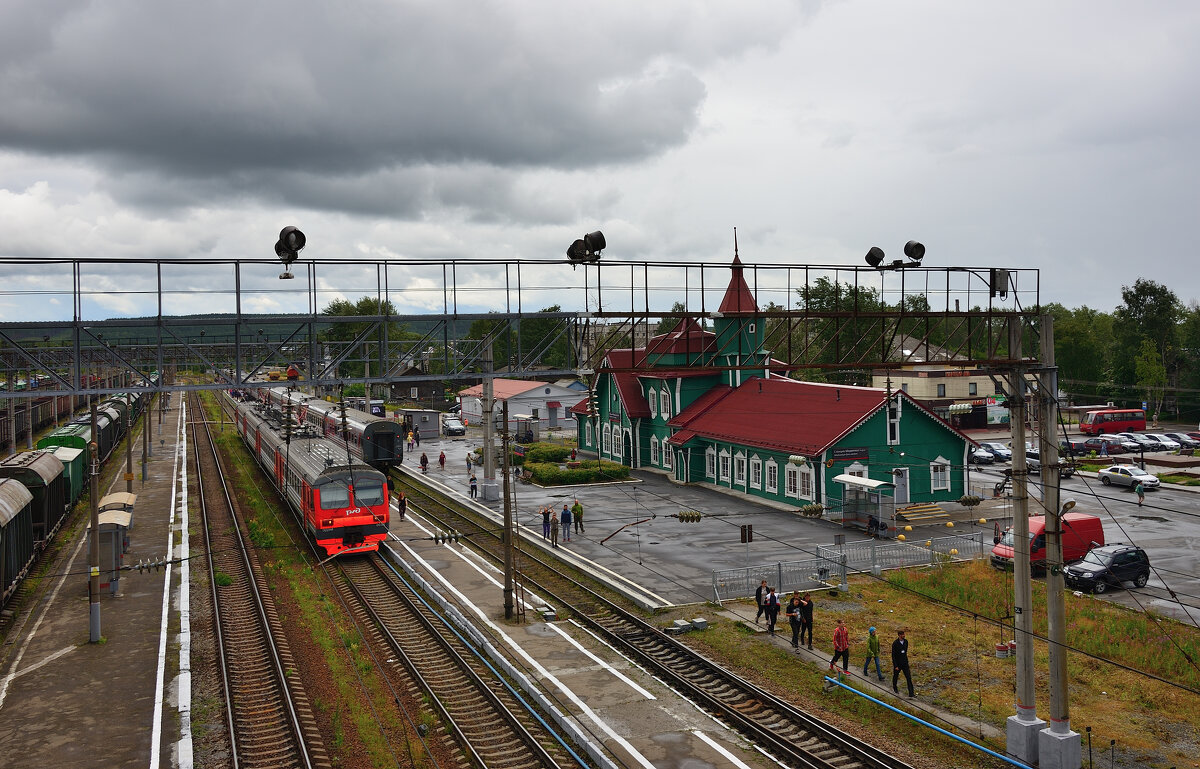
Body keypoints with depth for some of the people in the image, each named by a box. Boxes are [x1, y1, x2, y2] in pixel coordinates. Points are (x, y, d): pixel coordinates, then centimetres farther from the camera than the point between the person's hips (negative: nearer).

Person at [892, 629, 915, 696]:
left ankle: (911, 693, -4)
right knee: (895, 676, 17)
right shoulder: (895, 643, -19)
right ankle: (895, 688, 42)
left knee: (908, 677, -4)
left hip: (905, 663, 4)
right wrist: (895, 666, -19)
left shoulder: (906, 641, -2)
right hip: (898, 663, -4)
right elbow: (893, 655, -18)